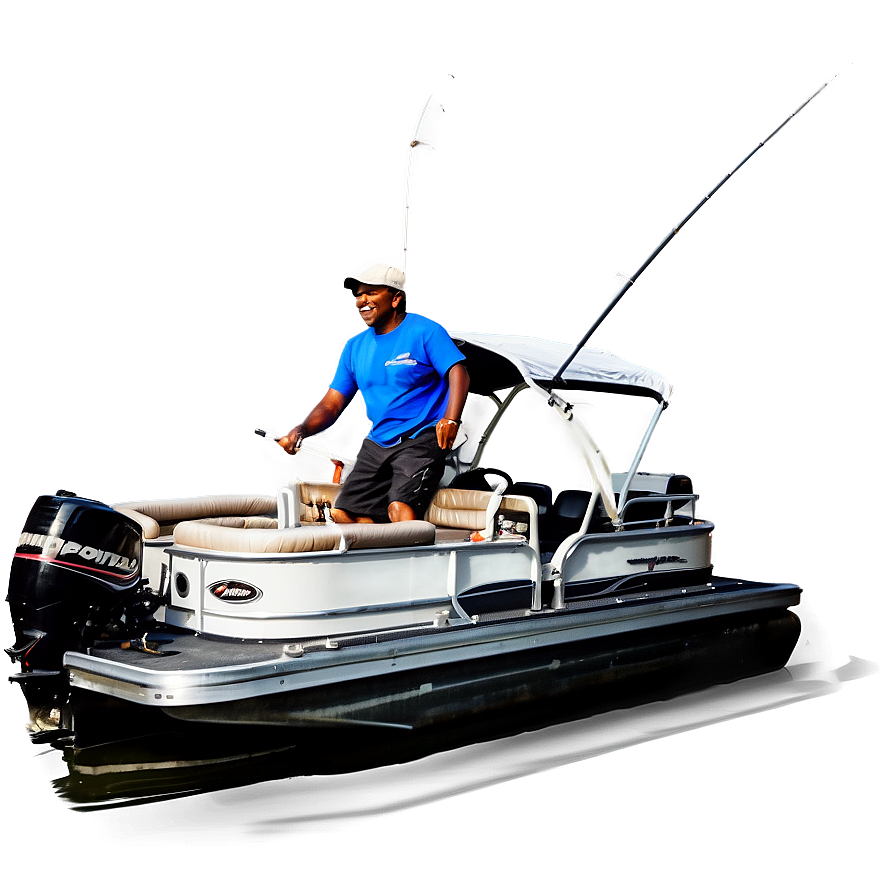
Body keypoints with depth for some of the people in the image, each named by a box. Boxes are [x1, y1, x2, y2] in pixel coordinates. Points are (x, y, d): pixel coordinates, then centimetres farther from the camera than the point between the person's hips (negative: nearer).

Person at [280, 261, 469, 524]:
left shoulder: (425, 331, -3)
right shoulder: (355, 347, 14)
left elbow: (458, 373, -13)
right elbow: (333, 403, 12)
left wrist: (451, 419, -30)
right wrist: (301, 431, -7)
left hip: (420, 440, -6)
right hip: (376, 443, 7)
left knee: (399, 507, -27)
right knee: (343, 513, -5)